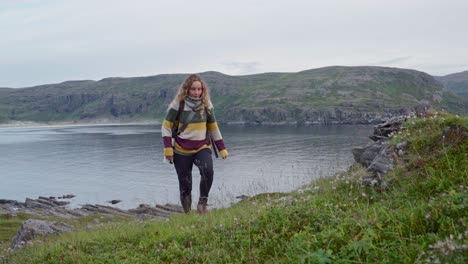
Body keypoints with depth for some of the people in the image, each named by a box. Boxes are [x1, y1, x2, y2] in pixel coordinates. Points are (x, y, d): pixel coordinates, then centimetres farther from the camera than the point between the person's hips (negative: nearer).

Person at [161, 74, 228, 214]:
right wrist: (168, 148, -13)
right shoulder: (178, 104, -7)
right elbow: (166, 125, -3)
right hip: (181, 150, -1)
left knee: (208, 171, -28)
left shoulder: (206, 104, 2)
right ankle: (187, 213, 17)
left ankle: (202, 203, -13)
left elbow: (213, 127, 11)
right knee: (185, 185, 1)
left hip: (202, 147, 1)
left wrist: (222, 148, 9)